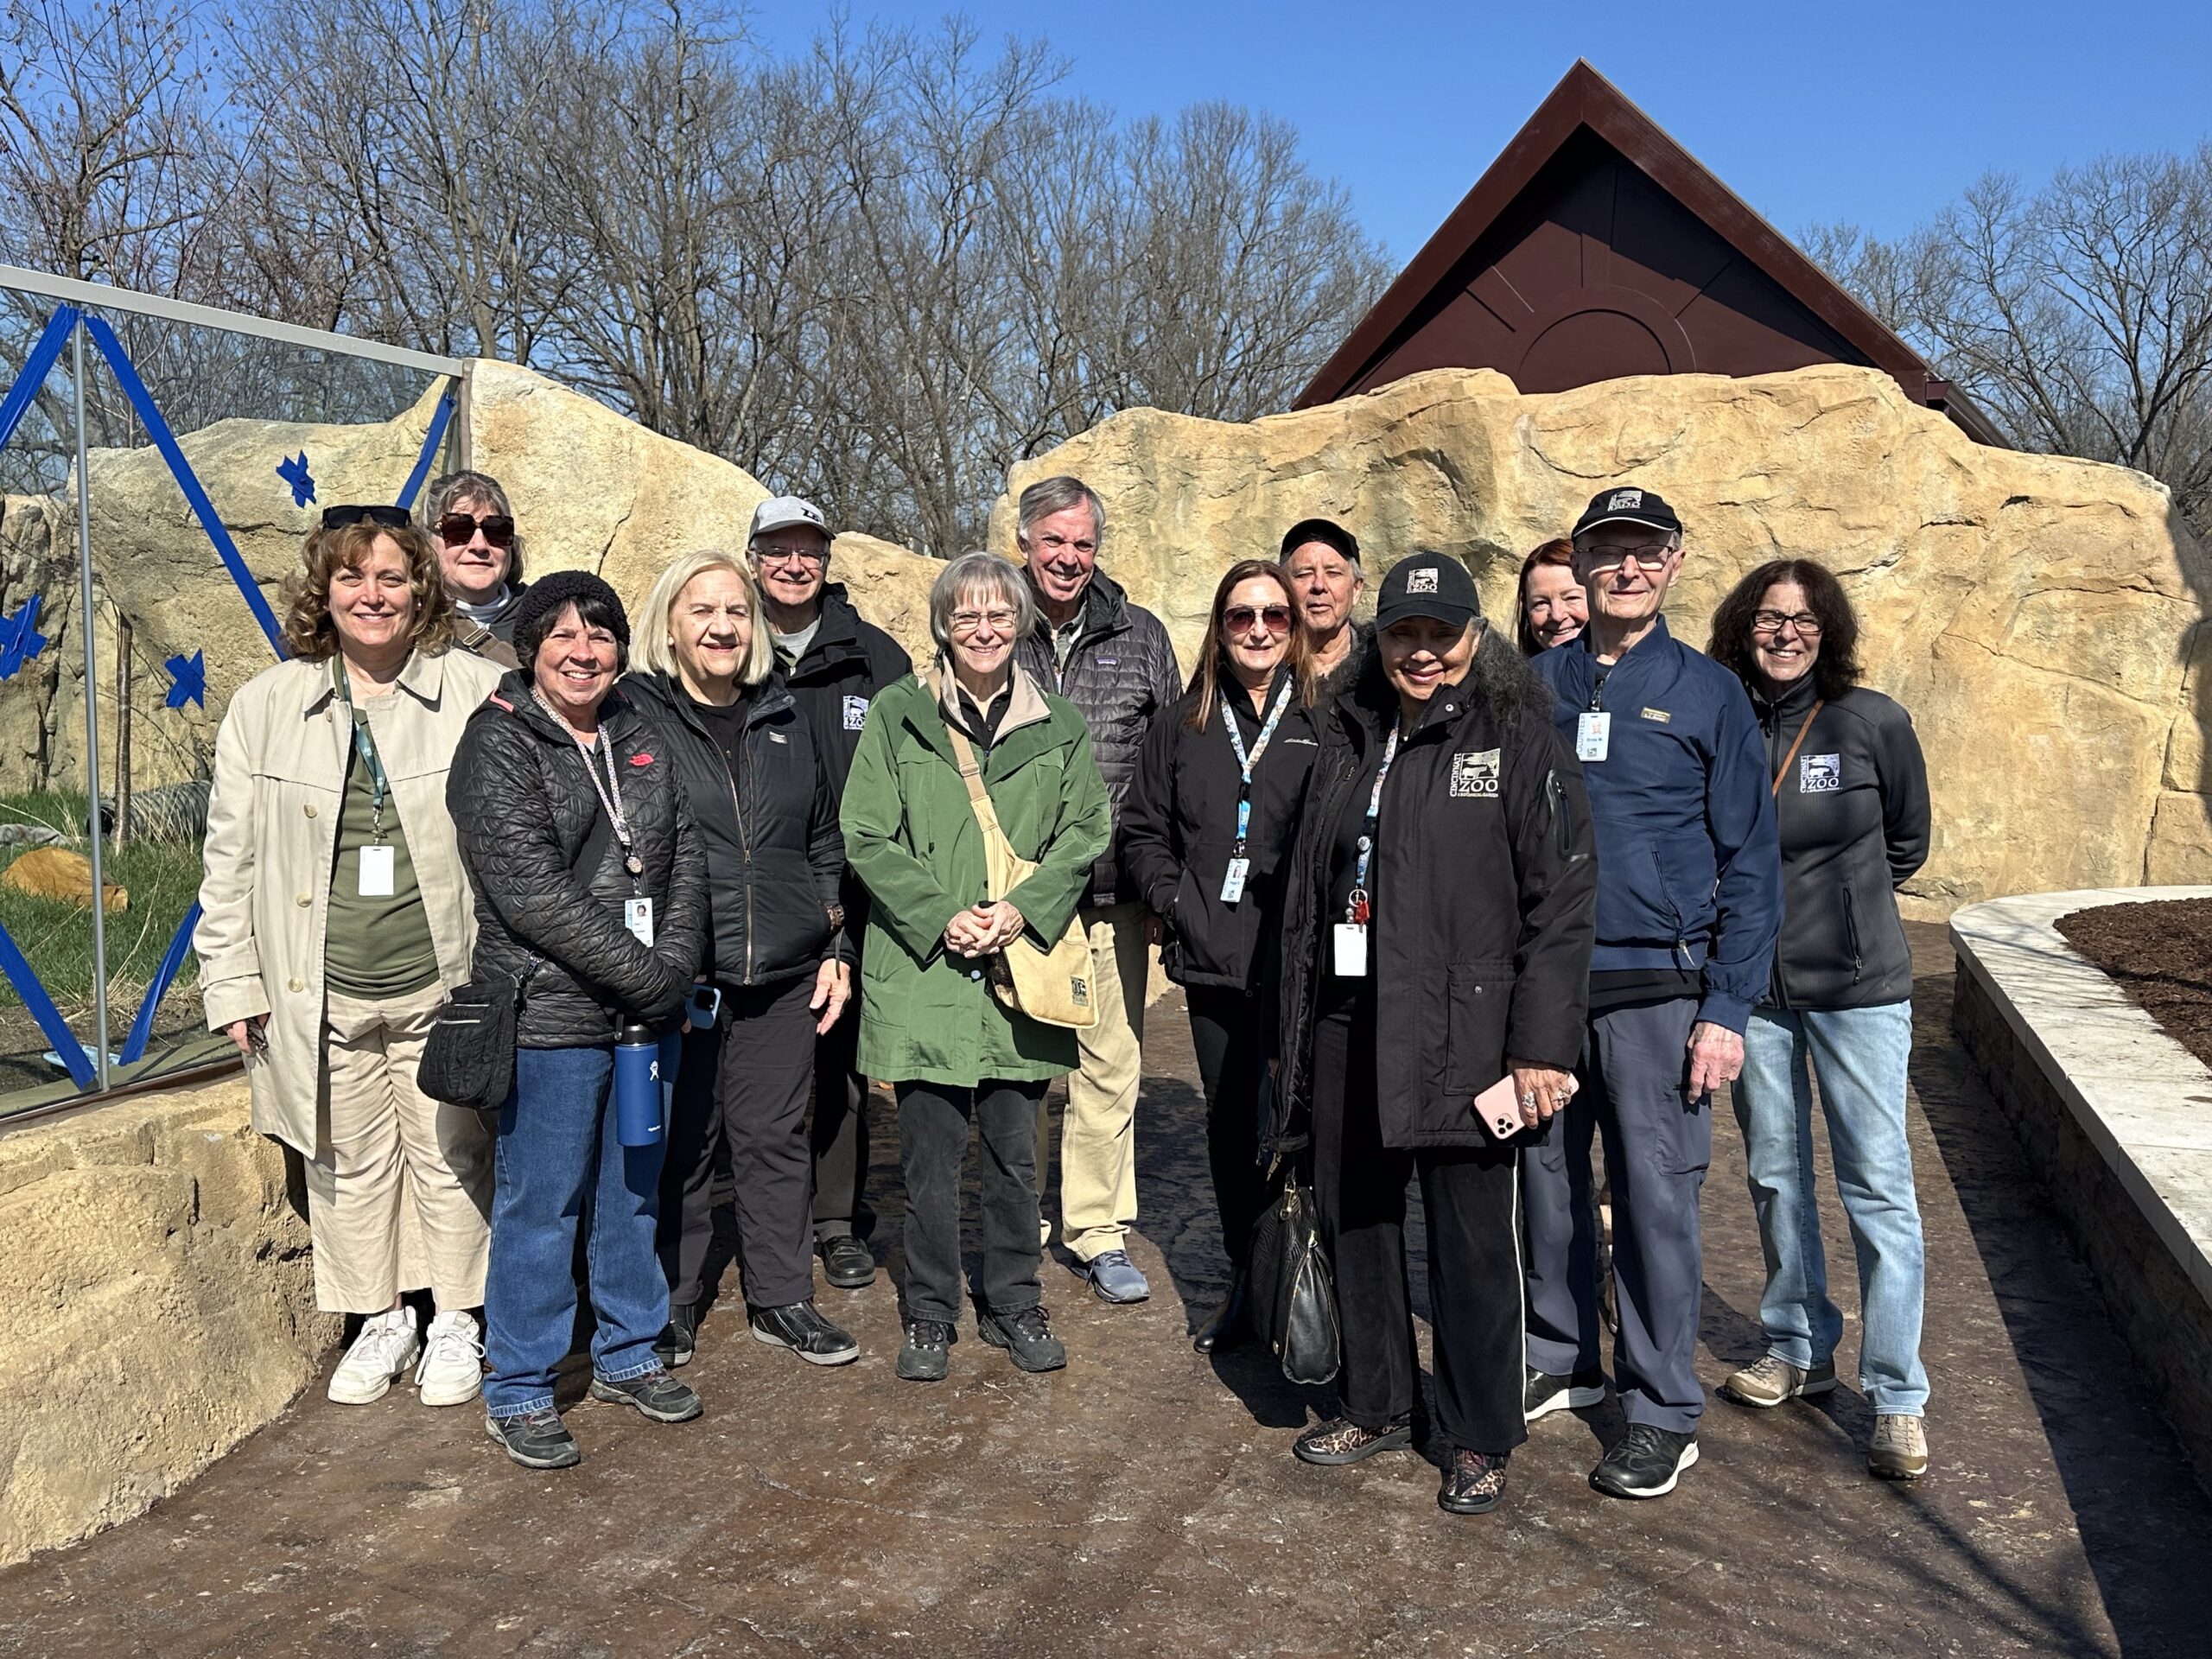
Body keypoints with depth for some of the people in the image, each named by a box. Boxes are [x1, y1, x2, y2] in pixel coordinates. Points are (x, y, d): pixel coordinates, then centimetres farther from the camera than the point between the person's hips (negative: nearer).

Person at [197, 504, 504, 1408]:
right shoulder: (265, 706, 3)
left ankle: (455, 1321, 28)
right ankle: (380, 1319, 32)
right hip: (320, 992, 2)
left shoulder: (477, 694, -5)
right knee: (350, 1161, 14)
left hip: (443, 985, -2)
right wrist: (232, 982, 4)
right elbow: (231, 856, 7)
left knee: (450, 1156, 10)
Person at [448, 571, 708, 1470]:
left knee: (634, 1192, 17)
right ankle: (517, 1393, 17)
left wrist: (677, 965, -9)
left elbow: (686, 854, 7)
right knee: (541, 1207, 2)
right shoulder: (498, 746, -9)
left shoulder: (639, 740, 12)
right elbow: (533, 894, -18)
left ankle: (628, 1355, 33)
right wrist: (647, 976, -17)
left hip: (645, 1015, 6)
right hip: (550, 1016, -6)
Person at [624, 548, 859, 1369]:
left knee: (775, 1137, 11)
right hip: (678, 977, -4)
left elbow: (825, 845, 17)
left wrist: (836, 948, 11)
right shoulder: (632, 716, -2)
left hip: (783, 975, 4)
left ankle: (782, 1300, 25)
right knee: (678, 1144, 5)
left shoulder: (785, 721, 13)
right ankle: (666, 1313, 21)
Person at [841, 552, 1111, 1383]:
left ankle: (1013, 1304, 25)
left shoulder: (1057, 726, 8)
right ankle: (930, 1315, 20)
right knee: (930, 1152, 4)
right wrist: (940, 916, -12)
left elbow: (1087, 830, 6)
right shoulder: (898, 713, 1)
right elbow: (868, 836, -2)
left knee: (1015, 1150, 9)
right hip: (922, 966, -2)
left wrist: (1024, 908, -9)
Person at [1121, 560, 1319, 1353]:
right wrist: (1173, 901, 1)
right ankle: (1245, 1281, 27)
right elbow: (1142, 828, 15)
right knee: (1229, 1125, 12)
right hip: (1212, 961, 4)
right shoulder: (1185, 725, 9)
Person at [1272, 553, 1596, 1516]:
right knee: (1351, 1219, 13)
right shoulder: (1349, 739, 13)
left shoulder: (1517, 739, -4)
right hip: (1349, 1029, 6)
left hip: (1462, 1034, -5)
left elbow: (1562, 899, -9)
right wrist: (1297, 1031, 14)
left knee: (1473, 1240, 3)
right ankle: (1374, 1405, 33)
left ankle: (1479, 1439, 21)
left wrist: (1543, 1047, -15)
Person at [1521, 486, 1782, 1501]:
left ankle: (1664, 1413, 14)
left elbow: (1750, 864, 0)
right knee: (1547, 1180, 12)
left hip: (1655, 990, -3)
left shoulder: (1708, 693, 1)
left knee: (1656, 1195, 0)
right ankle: (1562, 1359, 31)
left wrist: (1727, 1010, -7)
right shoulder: (1535, 685, 7)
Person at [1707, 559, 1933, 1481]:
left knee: (1878, 1185, -3)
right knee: (1774, 1176, 13)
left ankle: (1897, 1398, 6)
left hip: (1857, 985, -2)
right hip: (1748, 984, 2)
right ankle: (1798, 1352, 30)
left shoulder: (1873, 722, -4)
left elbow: (1907, 841, 11)